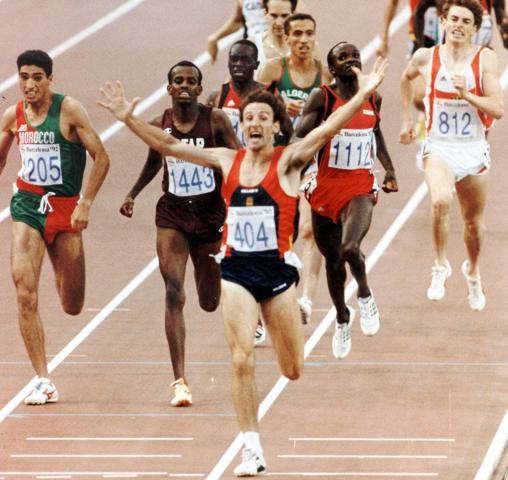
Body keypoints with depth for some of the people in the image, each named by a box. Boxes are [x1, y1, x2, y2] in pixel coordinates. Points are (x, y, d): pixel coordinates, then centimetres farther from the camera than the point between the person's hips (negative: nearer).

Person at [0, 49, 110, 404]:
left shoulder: (69, 110, -9)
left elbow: (101, 158, -9)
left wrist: (86, 203, -16)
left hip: (65, 208, -2)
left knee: (72, 307, 5)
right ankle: (44, 383, -13)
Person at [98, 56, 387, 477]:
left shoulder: (287, 161, -5)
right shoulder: (228, 161, 6)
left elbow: (328, 129, -19)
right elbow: (169, 145, 8)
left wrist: (363, 96, -32)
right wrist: (130, 119, 0)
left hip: (278, 269, -2)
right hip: (236, 271, 2)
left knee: (293, 371, 8)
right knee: (242, 359, -12)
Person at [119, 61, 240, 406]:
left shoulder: (215, 120, -8)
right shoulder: (159, 125, -1)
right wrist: (133, 194, 13)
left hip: (211, 213, -1)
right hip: (172, 213, 1)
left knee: (210, 302, 11)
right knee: (174, 293, -15)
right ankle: (180, 381, -17)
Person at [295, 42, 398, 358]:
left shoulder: (373, 99, 5)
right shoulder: (322, 98, -7)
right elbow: (298, 139, -10)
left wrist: (390, 171, 17)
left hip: (360, 189, 0)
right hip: (326, 187, 0)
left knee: (350, 248, -25)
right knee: (333, 260, 11)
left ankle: (365, 296, 5)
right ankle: (342, 319, 36)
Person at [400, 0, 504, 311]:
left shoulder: (485, 59, -8)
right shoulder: (426, 58, -3)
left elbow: (499, 109, -13)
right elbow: (406, 78, 21)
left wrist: (467, 95, -26)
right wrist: (407, 118, 22)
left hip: (474, 149, 1)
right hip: (438, 147, -1)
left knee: (474, 223, 14)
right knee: (441, 201, -30)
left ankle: (473, 271, 45)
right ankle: (441, 267, -11)